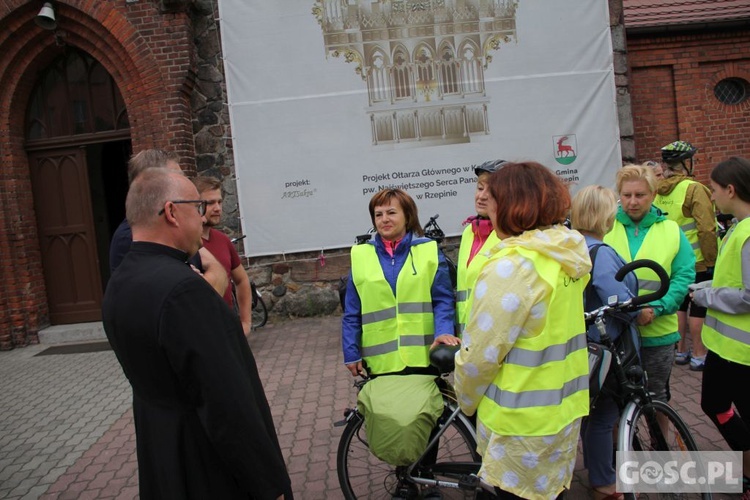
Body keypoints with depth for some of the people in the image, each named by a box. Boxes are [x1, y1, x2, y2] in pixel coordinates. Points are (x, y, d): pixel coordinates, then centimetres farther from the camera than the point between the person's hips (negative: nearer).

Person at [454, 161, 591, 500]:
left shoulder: (512, 266, -25)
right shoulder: (567, 255, 1)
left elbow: (480, 355, -20)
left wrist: (466, 400, -3)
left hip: (523, 421, -8)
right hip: (563, 406, 8)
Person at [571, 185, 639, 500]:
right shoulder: (600, 253, -25)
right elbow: (622, 303, -27)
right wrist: (638, 310, -7)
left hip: (580, 343, 9)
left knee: (591, 410, 24)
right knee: (603, 415, 6)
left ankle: (596, 469, 44)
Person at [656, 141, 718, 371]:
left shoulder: (658, 190, 2)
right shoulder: (694, 189, -17)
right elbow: (706, 229, -20)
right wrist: (711, 260, -11)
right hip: (696, 261, -6)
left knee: (678, 304, 16)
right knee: (699, 307, 4)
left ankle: (681, 351, 26)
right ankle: (699, 355, 12)